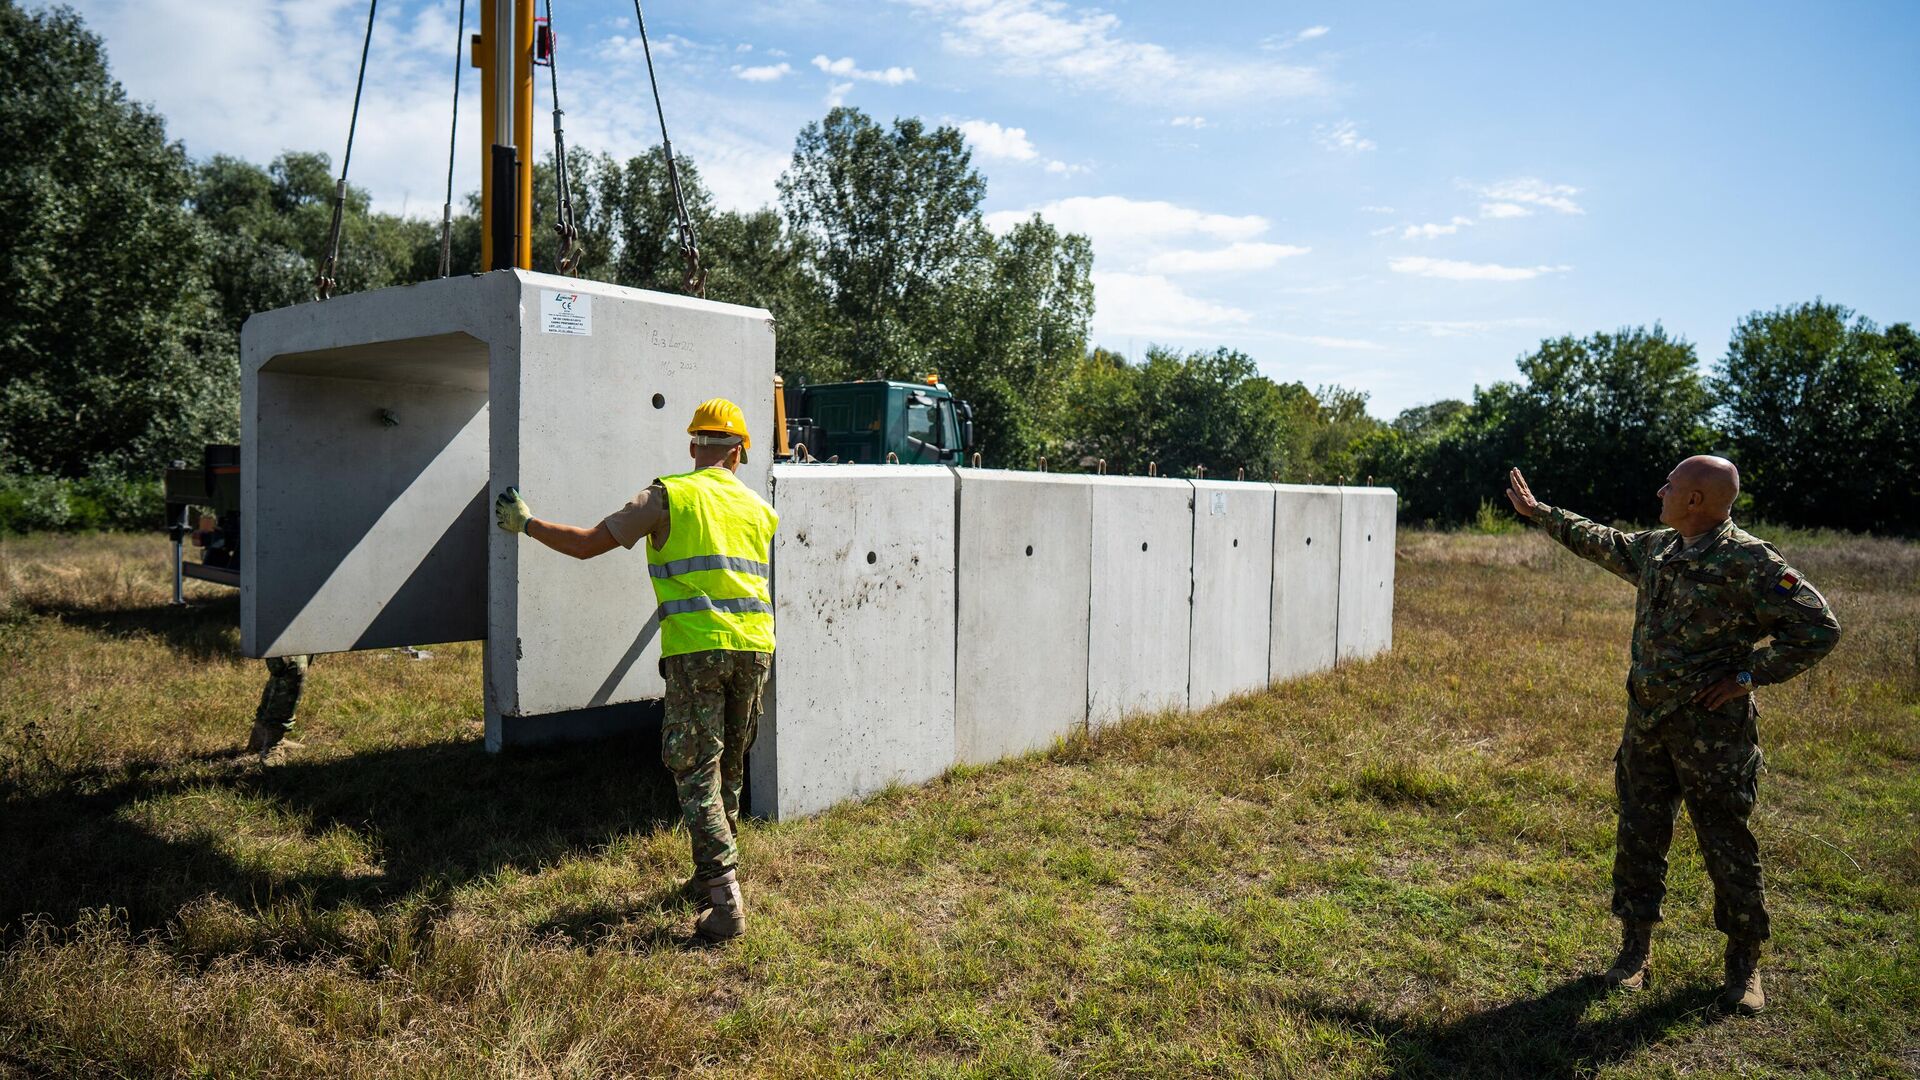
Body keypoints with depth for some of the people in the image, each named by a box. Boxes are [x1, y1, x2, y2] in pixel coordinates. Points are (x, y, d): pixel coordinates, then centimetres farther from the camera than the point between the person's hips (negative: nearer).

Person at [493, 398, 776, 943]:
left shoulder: (668, 496, -1)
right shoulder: (760, 509, 12)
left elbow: (587, 544, 0)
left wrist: (526, 523, 16)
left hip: (695, 649, -4)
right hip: (754, 649, 5)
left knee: (697, 775, -1)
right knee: (729, 768, 19)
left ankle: (726, 901, -8)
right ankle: (717, 872, 31)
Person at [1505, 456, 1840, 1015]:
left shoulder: (1749, 562, -16)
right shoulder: (1656, 548, 6)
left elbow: (1819, 628, -16)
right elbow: (1603, 542, 24)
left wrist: (1748, 676, -15)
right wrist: (1538, 511, 29)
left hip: (1712, 730, -6)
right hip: (1646, 722, 7)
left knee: (1727, 846, 5)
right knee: (1638, 837, 11)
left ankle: (1744, 965, 23)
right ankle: (1635, 949, 24)